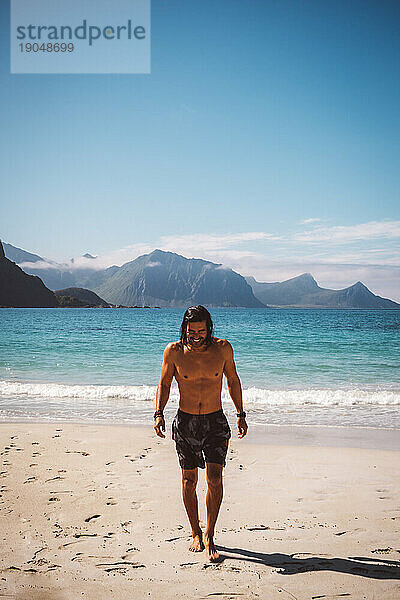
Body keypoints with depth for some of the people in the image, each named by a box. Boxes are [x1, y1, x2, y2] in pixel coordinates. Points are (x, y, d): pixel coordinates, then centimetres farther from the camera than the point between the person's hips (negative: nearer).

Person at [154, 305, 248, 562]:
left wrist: (241, 414, 8)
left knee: (215, 477, -11)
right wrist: (159, 413, -9)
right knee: (189, 480, 7)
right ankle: (196, 534, 24)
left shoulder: (223, 348, -6)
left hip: (216, 422, 0)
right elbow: (164, 384, 4)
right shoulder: (174, 351, -7)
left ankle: (209, 536, 0)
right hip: (185, 422, 0)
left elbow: (233, 381, 8)